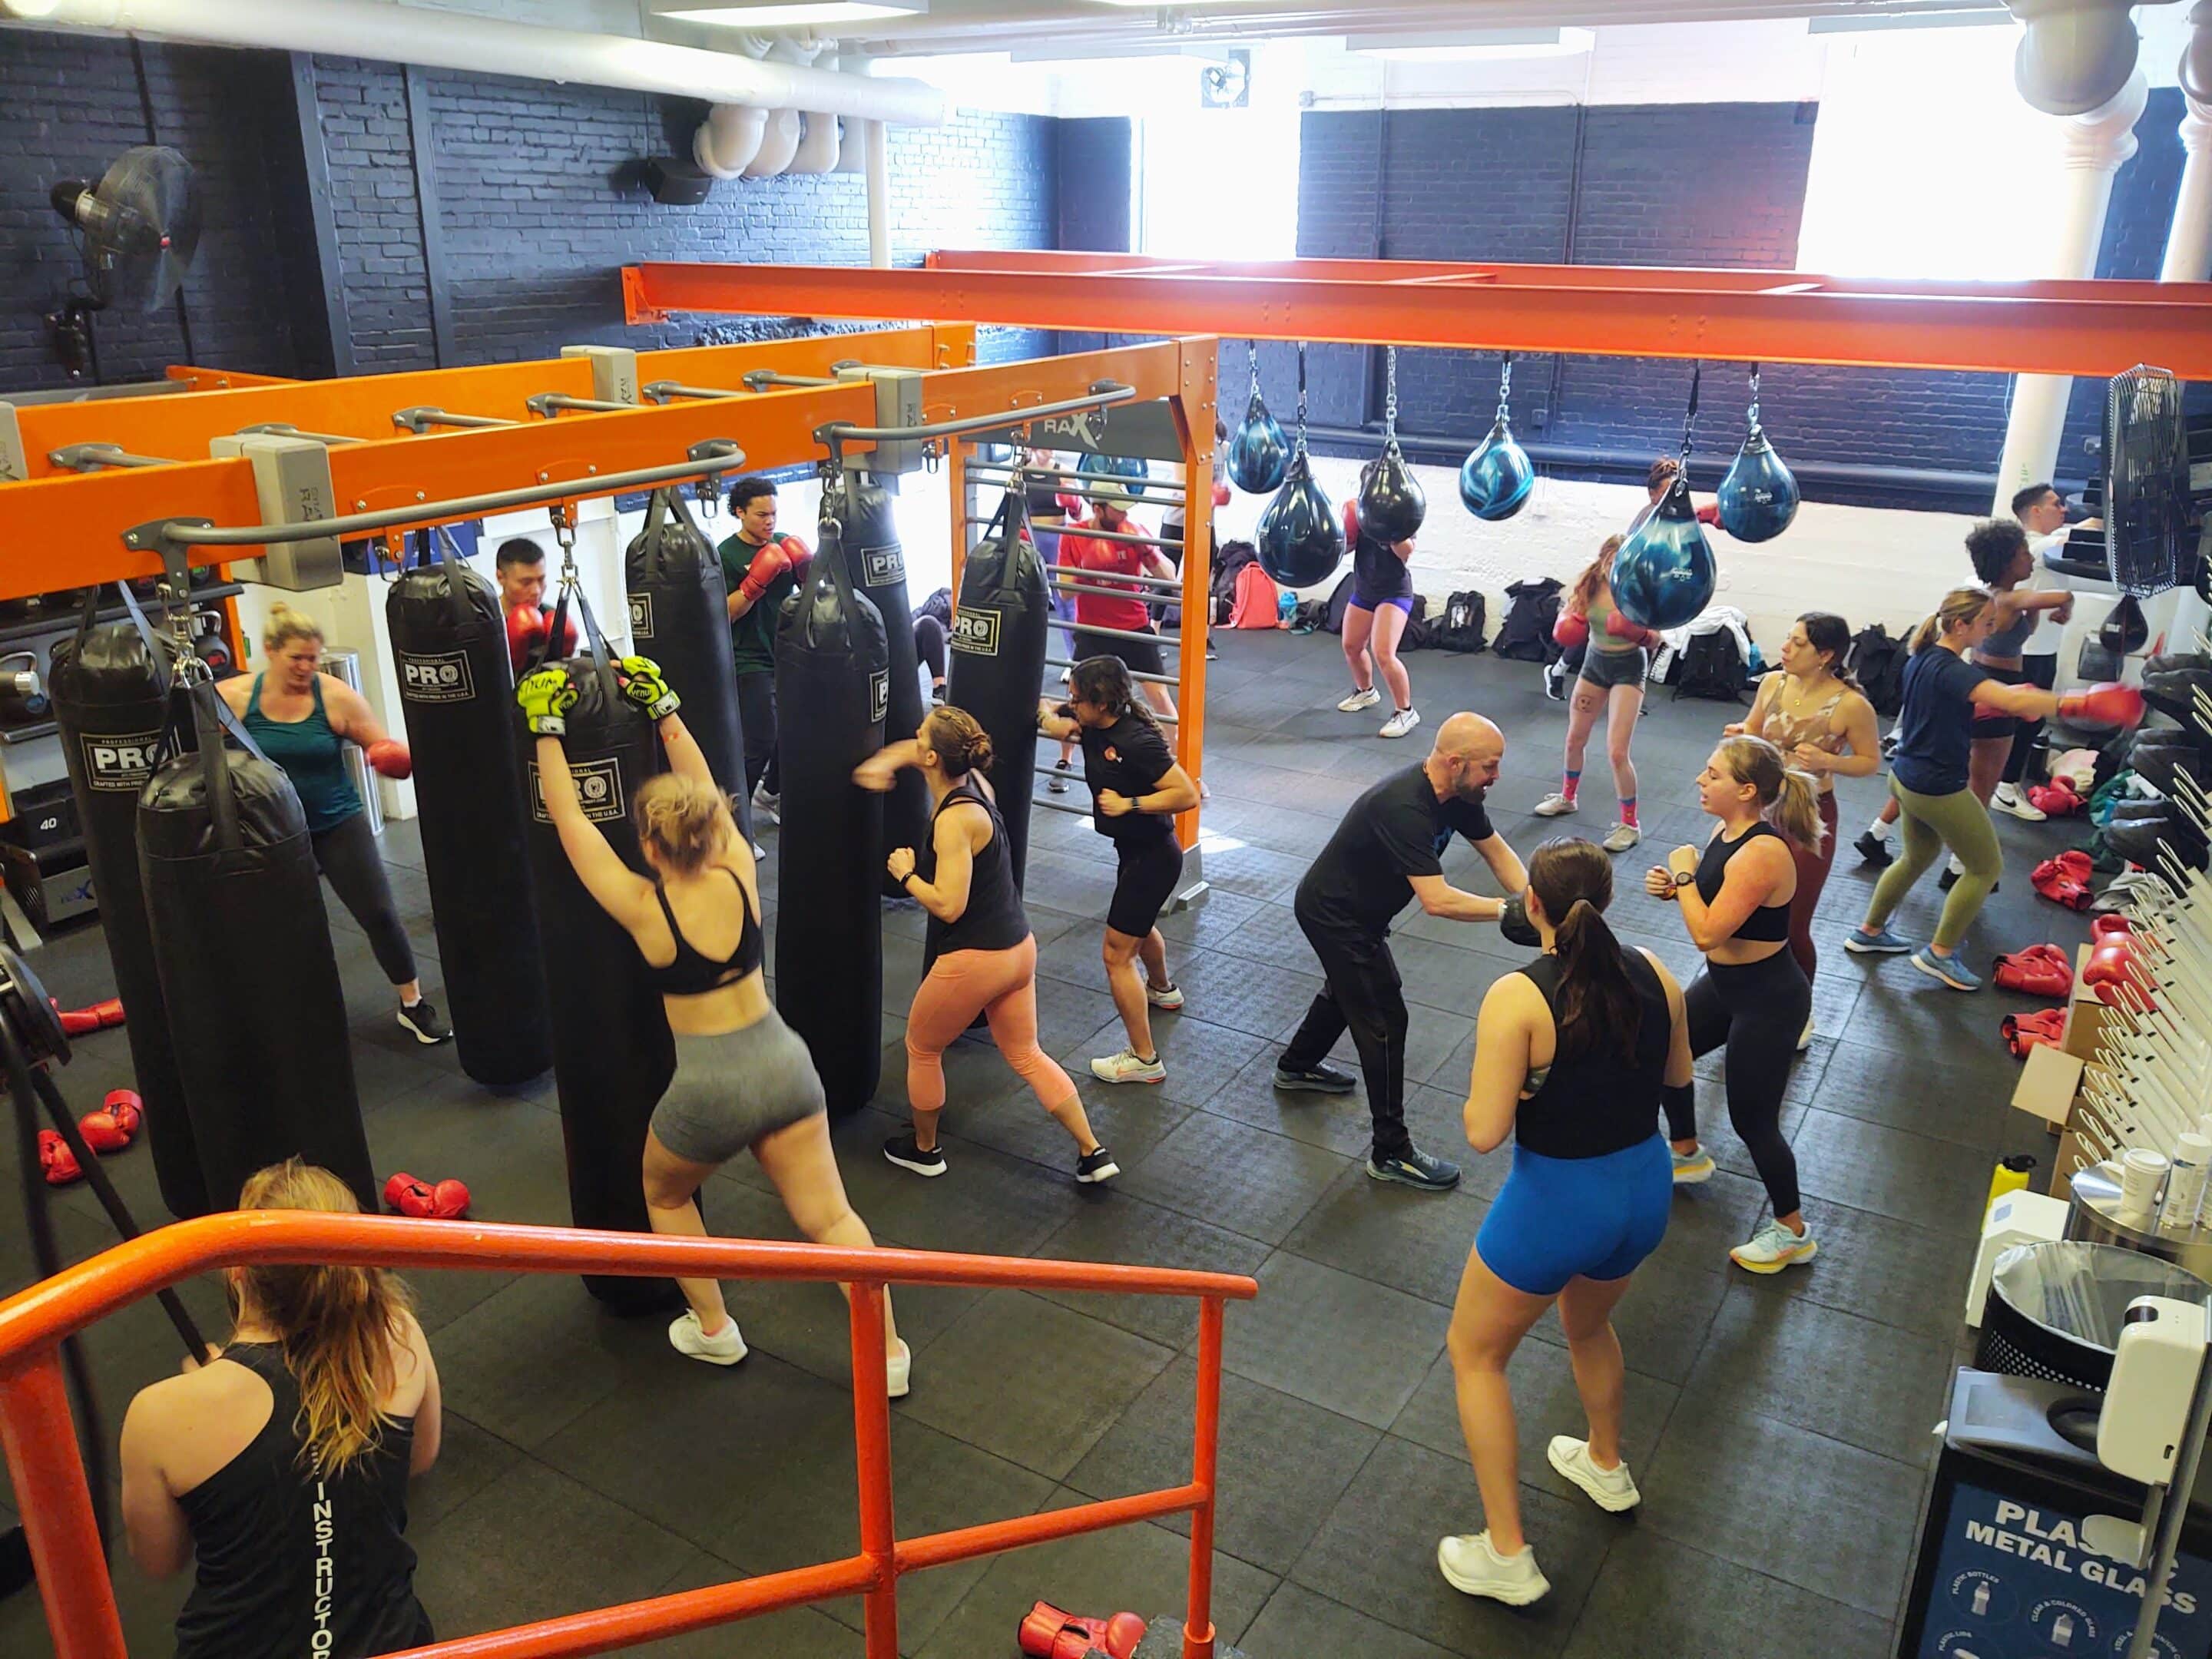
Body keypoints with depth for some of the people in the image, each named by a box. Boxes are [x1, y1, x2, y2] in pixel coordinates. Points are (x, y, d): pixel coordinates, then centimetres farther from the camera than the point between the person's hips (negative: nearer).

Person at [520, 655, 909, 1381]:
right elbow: (705, 790, 10)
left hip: (711, 1089, -3)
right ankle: (888, 1352, 12)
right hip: (784, 1064, 4)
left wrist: (548, 729, 0)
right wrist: (664, 709, 13)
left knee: (664, 1194, 27)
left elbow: (568, 818, -7)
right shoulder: (740, 875, -5)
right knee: (828, 1216, 11)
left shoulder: (643, 908, -14)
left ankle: (714, 1330, 34)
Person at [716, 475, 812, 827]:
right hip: (751, 662, -6)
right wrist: (755, 583, -27)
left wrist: (808, 567, -11)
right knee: (760, 744, -10)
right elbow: (726, 613, -14)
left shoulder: (783, 544, 7)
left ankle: (770, 794, 35)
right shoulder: (727, 554, -9)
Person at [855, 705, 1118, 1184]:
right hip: (1018, 948, 9)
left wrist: (905, 874, -11)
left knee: (921, 1049, 18)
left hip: (972, 960, -9)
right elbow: (912, 752, 20)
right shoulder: (974, 781, 2)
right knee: (1026, 1056, 20)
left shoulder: (954, 819, -23)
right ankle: (1093, 1153, 19)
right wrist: (881, 763, 0)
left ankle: (924, 1150, 37)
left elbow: (948, 905, -27)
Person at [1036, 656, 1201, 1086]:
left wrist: (1129, 804, -31)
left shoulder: (1137, 742, -29)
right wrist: (1044, 711, -8)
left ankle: (1144, 1060, 2)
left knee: (1117, 954, -6)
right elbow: (1053, 722, 12)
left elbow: (1188, 795, -29)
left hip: (1153, 856, -10)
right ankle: (1162, 990, 64)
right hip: (1134, 850, 10)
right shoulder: (1093, 727, -5)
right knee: (1140, 925, 34)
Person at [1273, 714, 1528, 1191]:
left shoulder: (1456, 794, -10)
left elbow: (1496, 851, -1)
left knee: (1349, 989, 30)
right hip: (1334, 918, -10)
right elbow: (1437, 900, -40)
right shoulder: (1404, 809, -37)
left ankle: (1297, 1067, 55)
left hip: (1355, 910, 10)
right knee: (1384, 1019, -6)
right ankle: (1391, 1152, 4)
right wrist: (1508, 910, -35)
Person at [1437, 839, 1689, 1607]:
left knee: (1474, 1351, 17)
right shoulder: (1653, 975, -7)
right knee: (1588, 1323, 35)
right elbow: (1678, 1076, 9)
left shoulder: (1517, 998, -24)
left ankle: (1506, 1555, 20)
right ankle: (1607, 1467, 58)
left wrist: (1485, 1089, -4)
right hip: (1646, 1189, 6)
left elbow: (1484, 1132, -23)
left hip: (1556, 1201, -6)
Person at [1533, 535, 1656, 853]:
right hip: (1595, 661, 5)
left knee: (1616, 751, -12)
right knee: (1574, 739, 18)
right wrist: (1565, 626, -19)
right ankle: (1568, 798, 43)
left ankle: (1630, 825, 2)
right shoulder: (1589, 584, -10)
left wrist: (1640, 633, -36)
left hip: (1628, 667, -5)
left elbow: (1656, 639, -15)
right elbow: (1569, 613, 3)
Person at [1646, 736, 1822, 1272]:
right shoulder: (1726, 832, -3)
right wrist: (1673, 886, -8)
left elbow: (1707, 932, -32)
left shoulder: (1761, 854, -32)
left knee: (1752, 1120, 3)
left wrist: (1683, 873, -20)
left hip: (1769, 1001, -10)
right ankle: (1687, 1155, 48)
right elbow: (1711, 898, 11)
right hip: (1725, 985, 10)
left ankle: (1793, 1234, 23)